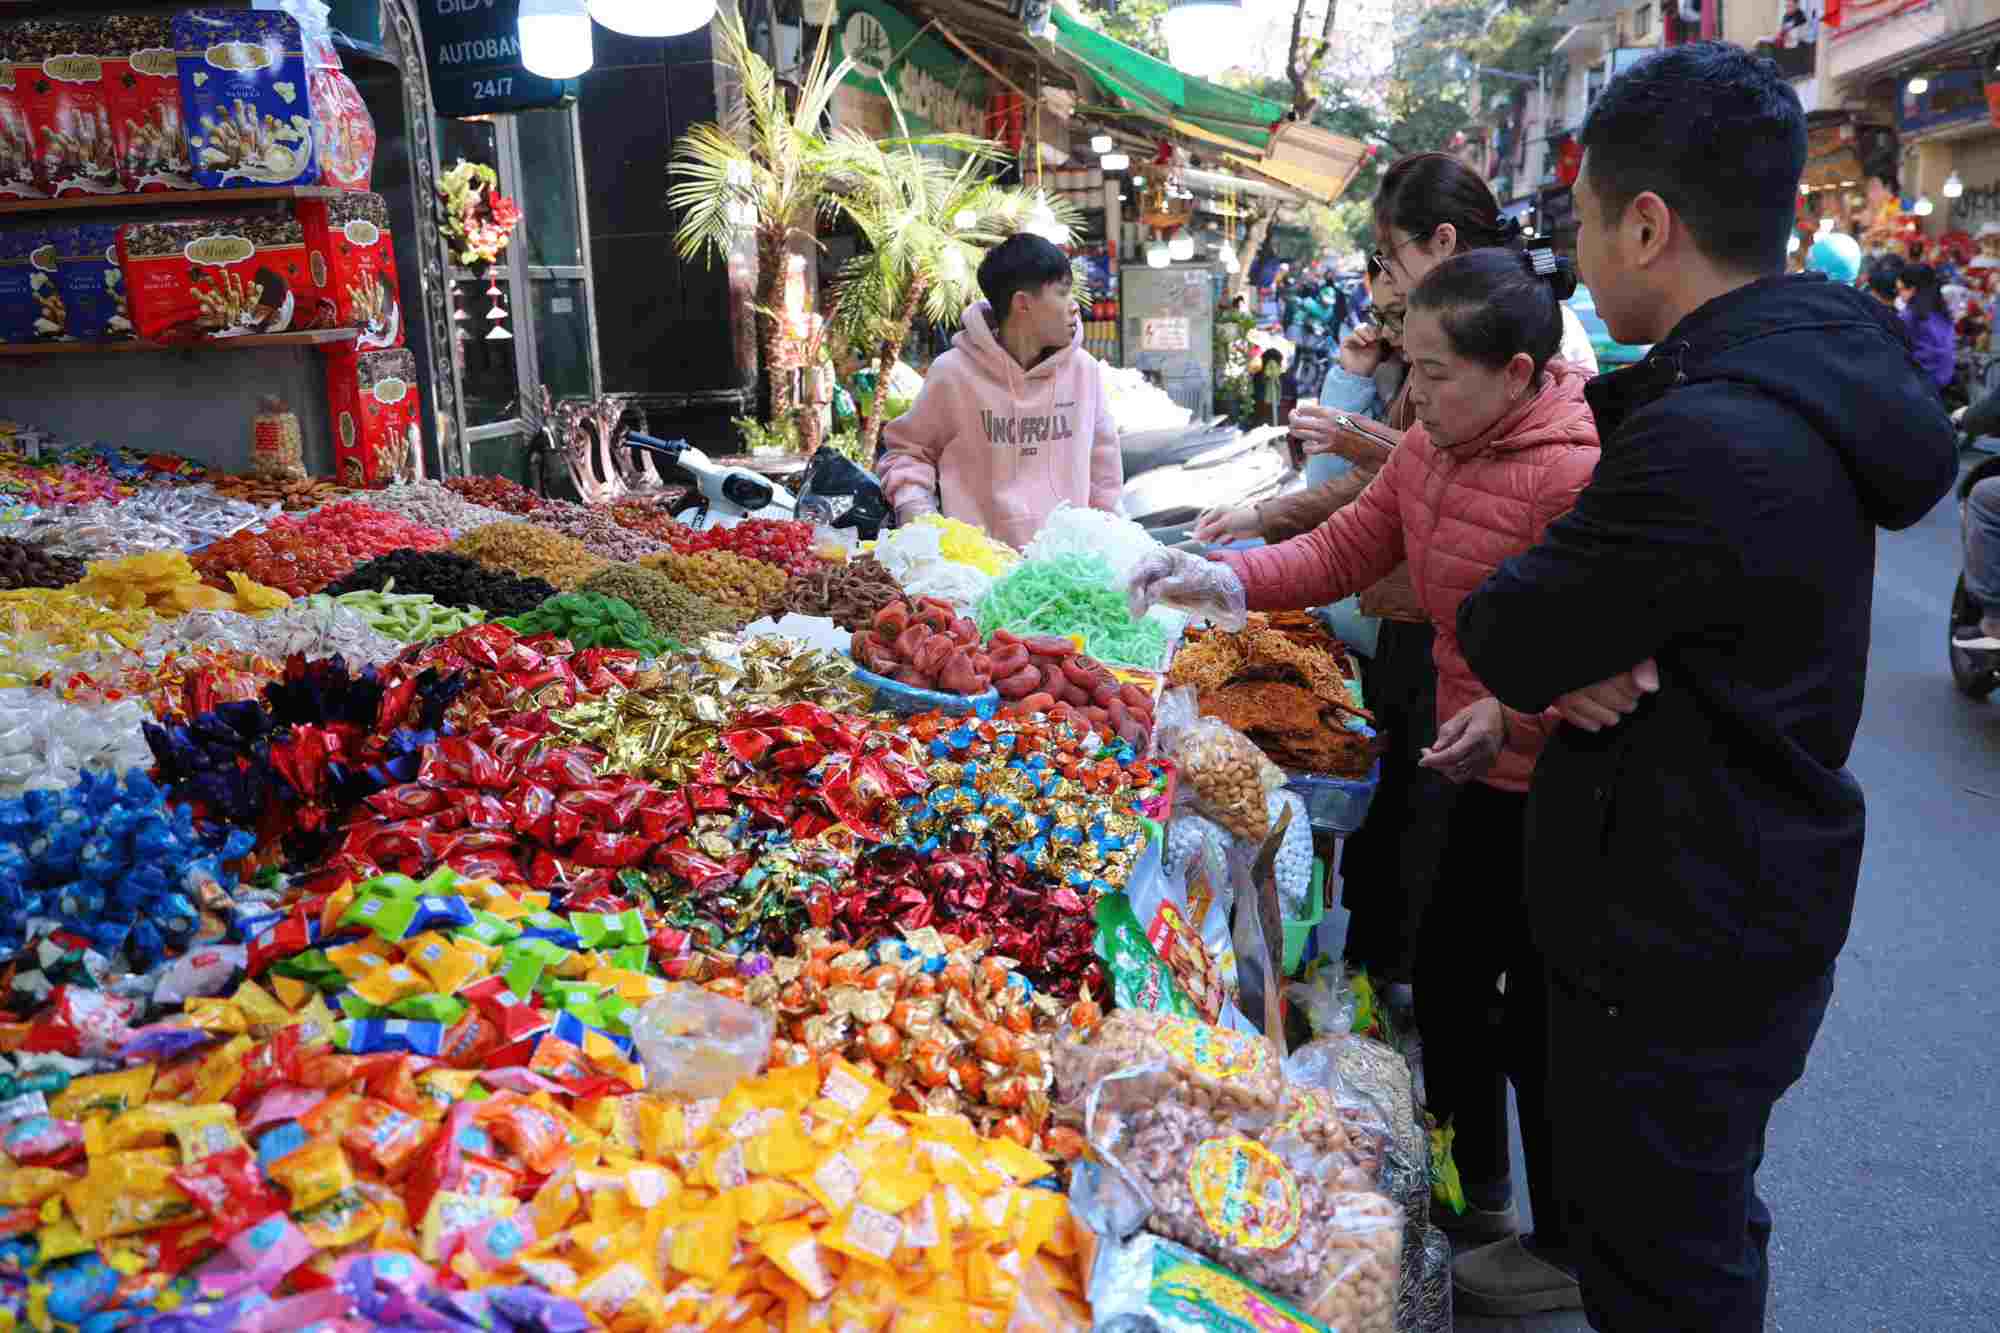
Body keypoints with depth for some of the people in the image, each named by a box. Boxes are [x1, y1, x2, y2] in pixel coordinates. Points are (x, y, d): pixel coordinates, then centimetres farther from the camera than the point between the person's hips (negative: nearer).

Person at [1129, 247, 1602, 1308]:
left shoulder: (1572, 472, -25)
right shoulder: (1435, 444, 2)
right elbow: (1346, 550, 5)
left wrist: (1516, 714, -35)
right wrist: (1220, 579, -6)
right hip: (1484, 777, 9)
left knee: (1539, 1021, 7)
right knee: (1446, 978, 20)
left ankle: (1569, 1251, 32)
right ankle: (1476, 1190, 44)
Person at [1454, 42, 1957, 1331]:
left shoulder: (1710, 444, -32)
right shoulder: (1807, 362, 2)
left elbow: (1502, 635, -23)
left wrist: (1562, 660, -3)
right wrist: (1575, 658, -12)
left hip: (1682, 956, -9)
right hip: (1742, 899, 9)